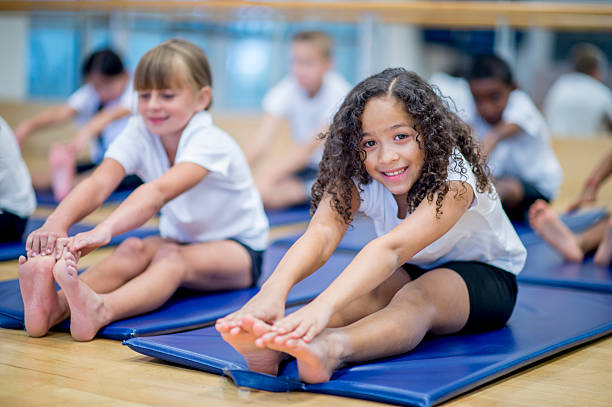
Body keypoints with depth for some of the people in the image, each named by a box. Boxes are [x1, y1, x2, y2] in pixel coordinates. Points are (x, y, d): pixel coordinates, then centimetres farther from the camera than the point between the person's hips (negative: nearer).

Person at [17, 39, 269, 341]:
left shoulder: (211, 143, -26)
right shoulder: (139, 133, -9)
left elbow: (159, 191, -45)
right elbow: (98, 183, -27)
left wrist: (104, 230, -61)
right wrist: (56, 223, -48)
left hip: (239, 249, -5)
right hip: (180, 239, 5)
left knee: (170, 255, -36)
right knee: (133, 249, -28)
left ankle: (100, 310, -65)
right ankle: (55, 306, -54)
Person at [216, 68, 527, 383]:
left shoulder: (453, 177, -32)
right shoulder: (355, 177, -18)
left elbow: (392, 247, -50)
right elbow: (322, 232, -38)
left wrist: (324, 305, -66)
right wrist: (273, 291, -60)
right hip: (409, 274, 5)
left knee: (418, 296, -38)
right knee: (367, 291, -31)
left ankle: (331, 349, -67)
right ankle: (273, 343, -57)